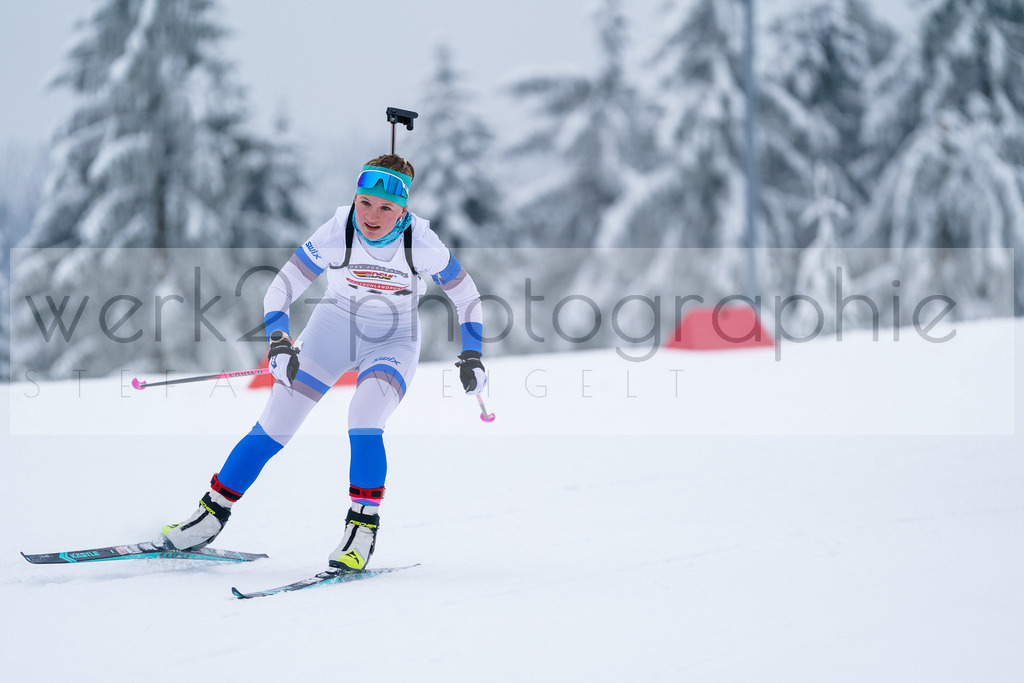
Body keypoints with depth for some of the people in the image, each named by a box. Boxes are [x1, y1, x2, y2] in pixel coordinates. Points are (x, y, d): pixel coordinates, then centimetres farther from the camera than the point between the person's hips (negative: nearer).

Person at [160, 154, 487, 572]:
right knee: (274, 426, -4)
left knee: (364, 421, -29)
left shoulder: (422, 244, -22)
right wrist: (280, 342, -33)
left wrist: (472, 356, -7)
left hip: (394, 343, -1)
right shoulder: (336, 235, -23)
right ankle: (214, 511, 11)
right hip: (334, 328, 1)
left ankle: (363, 526, -15)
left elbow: (465, 295, -5)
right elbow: (282, 290, -17)